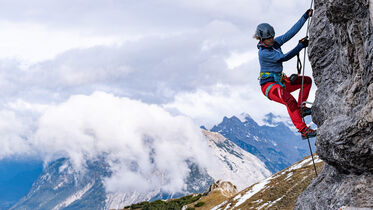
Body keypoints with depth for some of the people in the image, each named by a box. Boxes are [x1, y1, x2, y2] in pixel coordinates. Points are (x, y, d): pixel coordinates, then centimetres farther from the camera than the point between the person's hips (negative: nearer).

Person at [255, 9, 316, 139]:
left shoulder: (275, 42, 4)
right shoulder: (263, 53, -18)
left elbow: (291, 32, 2)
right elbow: (284, 58, -21)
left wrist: (305, 16, -3)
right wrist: (301, 46, -21)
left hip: (280, 81, 9)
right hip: (269, 86, -9)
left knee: (307, 80, 7)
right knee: (290, 101, -34)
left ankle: (300, 108, 5)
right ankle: (303, 131, -39)